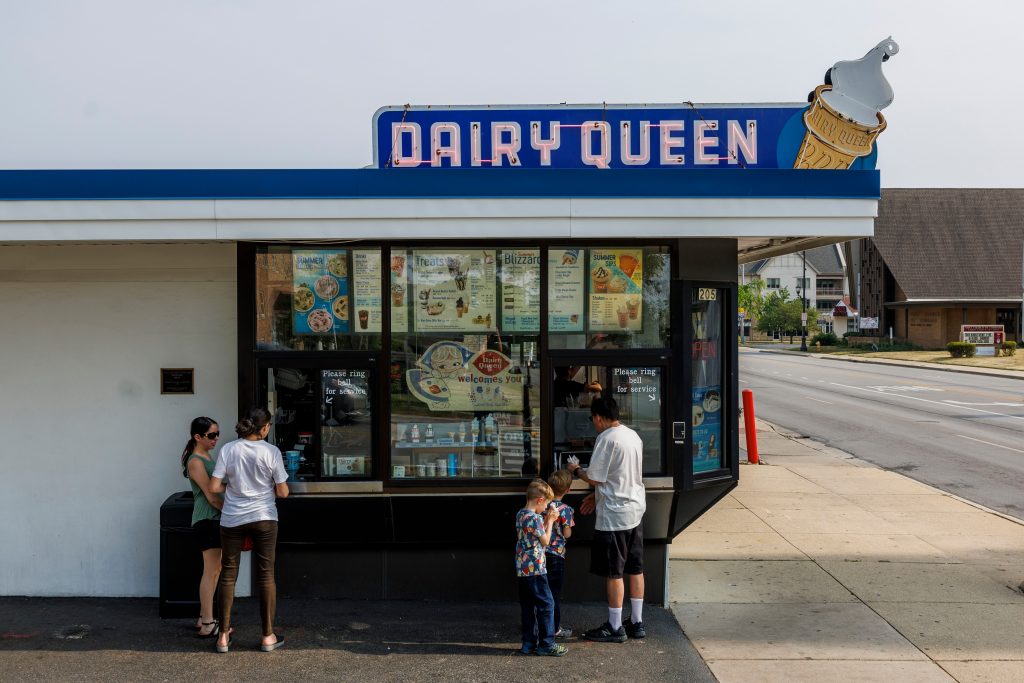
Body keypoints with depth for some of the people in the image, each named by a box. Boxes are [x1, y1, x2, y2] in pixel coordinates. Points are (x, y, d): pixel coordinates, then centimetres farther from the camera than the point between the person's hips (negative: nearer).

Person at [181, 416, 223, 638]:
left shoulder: (207, 457, 15)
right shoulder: (196, 462, -13)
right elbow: (211, 496, -16)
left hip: (215, 519, 10)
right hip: (207, 520, -10)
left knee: (214, 570, 13)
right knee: (211, 571, -7)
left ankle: (204, 619, 21)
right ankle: (207, 625, -3)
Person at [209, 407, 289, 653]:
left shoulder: (228, 450, -5)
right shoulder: (271, 451, -8)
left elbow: (214, 487, -6)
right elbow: (282, 492, -6)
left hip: (232, 519, 2)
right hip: (264, 518, -1)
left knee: (228, 574, 11)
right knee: (266, 575, 7)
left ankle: (224, 636, 16)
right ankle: (268, 636, 13)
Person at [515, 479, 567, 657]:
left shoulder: (520, 515, 10)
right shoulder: (535, 518, -18)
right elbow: (545, 541, -9)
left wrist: (546, 519, 13)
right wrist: (549, 521, 1)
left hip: (522, 569, 9)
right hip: (535, 569, -9)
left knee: (527, 606, 13)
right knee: (546, 604, -2)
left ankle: (529, 643, 18)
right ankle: (546, 644, 1)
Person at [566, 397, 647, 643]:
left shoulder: (606, 438, -17)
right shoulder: (633, 435, 11)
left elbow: (594, 478, -15)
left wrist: (577, 469, 4)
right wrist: (597, 496, 21)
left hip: (614, 514, -9)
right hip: (636, 510, 9)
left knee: (613, 572, 1)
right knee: (635, 568, 14)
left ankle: (615, 627, 8)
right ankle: (636, 622, 21)